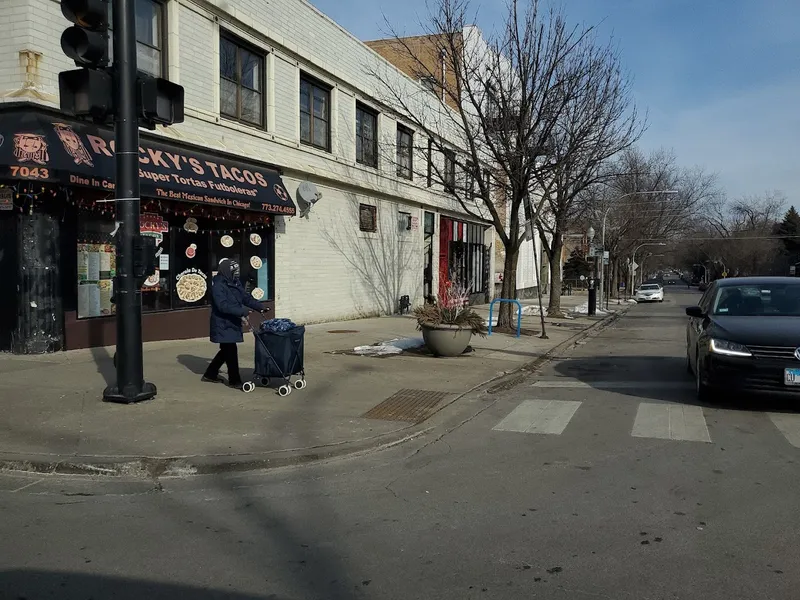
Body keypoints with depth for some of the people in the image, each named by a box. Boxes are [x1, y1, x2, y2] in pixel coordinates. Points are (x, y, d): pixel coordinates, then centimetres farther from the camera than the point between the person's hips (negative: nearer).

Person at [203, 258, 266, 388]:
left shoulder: (236, 283, 10)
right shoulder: (218, 285, -17)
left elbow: (246, 297, 12)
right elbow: (223, 305, -28)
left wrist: (260, 307, -1)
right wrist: (242, 311, -35)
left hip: (232, 323, 9)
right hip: (223, 325, -9)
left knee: (226, 351, 17)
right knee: (231, 351, -5)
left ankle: (210, 374, 31)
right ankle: (234, 380, 4)